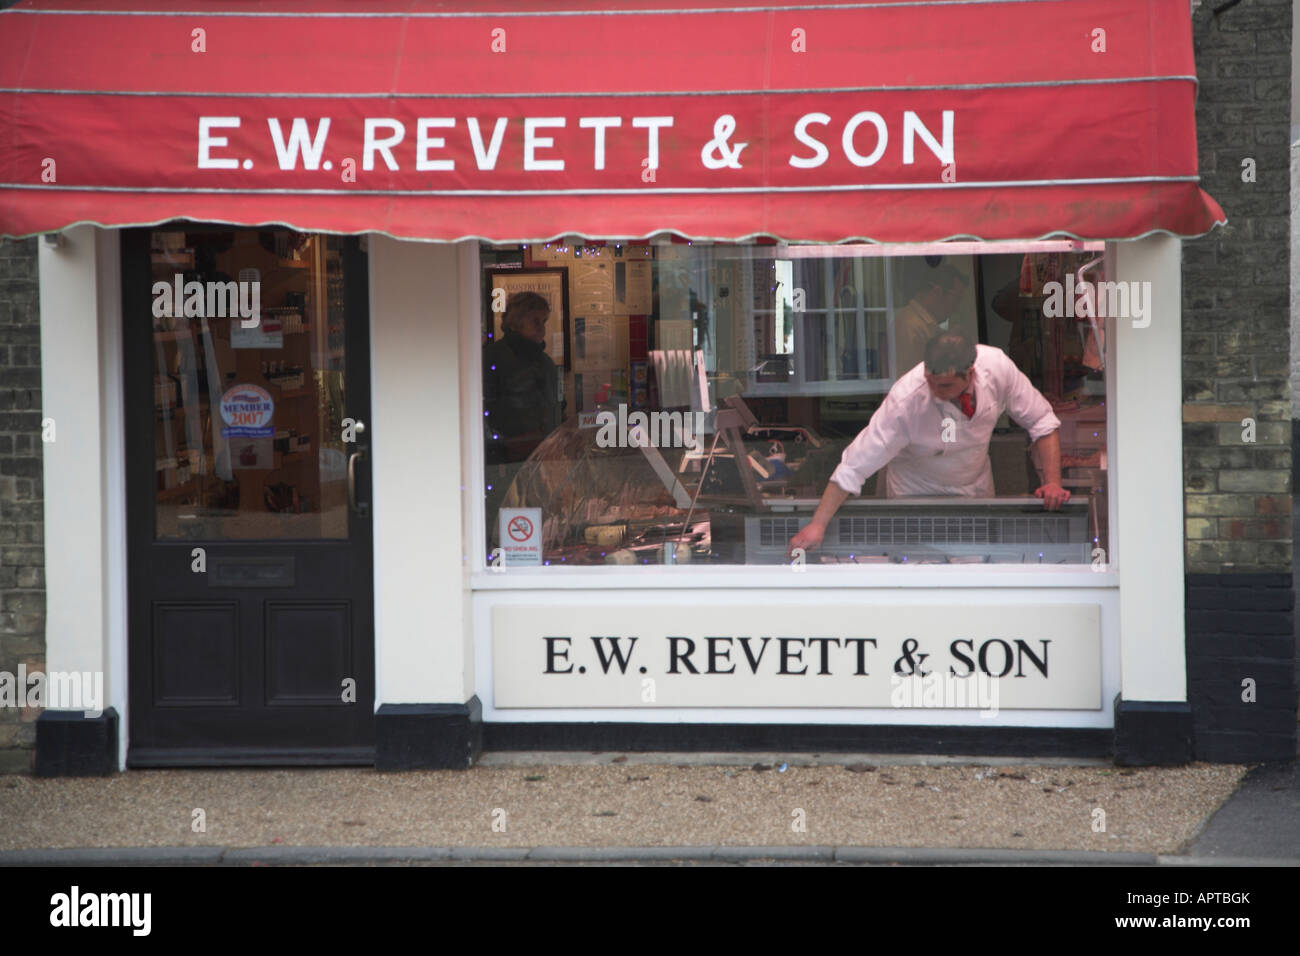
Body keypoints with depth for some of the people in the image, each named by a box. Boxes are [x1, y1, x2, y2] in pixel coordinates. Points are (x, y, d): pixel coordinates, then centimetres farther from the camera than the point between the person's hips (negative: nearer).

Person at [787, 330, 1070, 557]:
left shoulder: (996, 365, -27)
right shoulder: (906, 400, -37)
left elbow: (1040, 421, -11)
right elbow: (854, 466, -31)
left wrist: (1052, 482, -21)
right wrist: (818, 524, -35)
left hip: (978, 486, 4)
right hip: (917, 492, -4)